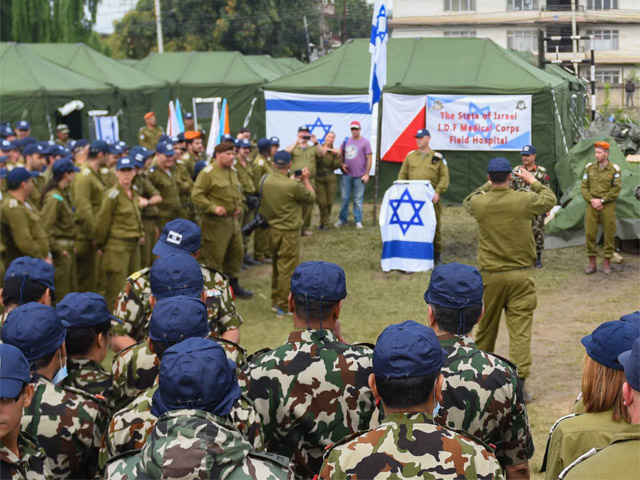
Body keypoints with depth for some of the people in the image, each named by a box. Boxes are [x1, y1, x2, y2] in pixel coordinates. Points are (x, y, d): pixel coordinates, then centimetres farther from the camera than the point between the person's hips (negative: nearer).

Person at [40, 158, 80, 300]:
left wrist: (72, 244, 12)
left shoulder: (64, 194, 13)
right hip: (60, 248, -10)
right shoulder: (54, 197, -17)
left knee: (72, 287, 16)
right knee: (61, 291, -3)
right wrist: (57, 249, -20)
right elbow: (46, 227, -22)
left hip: (69, 247, 10)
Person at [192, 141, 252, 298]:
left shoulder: (232, 172, 13)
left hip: (233, 220, 8)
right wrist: (213, 208, -24)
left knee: (236, 253, 16)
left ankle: (233, 284, 31)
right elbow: (197, 195, -17)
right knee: (214, 256, -2)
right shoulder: (208, 173, -13)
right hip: (216, 222, -8)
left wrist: (239, 205, 10)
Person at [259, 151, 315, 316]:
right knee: (287, 269, 3)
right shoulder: (293, 186, -24)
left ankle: (275, 301, 31)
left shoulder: (265, 180, -5)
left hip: (272, 229, 7)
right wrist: (306, 180, 3)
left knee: (276, 267, 21)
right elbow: (311, 198, -9)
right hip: (289, 232, -7)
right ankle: (283, 306, 9)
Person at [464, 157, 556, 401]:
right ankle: (518, 383, -7)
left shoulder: (479, 203, -6)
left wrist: (489, 185, 28)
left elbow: (468, 201, 21)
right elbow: (550, 200, 10)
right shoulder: (524, 200, -11)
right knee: (521, 331, -2)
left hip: (491, 275, 2)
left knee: (486, 327, 17)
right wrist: (533, 182, 24)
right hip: (520, 275, -2)